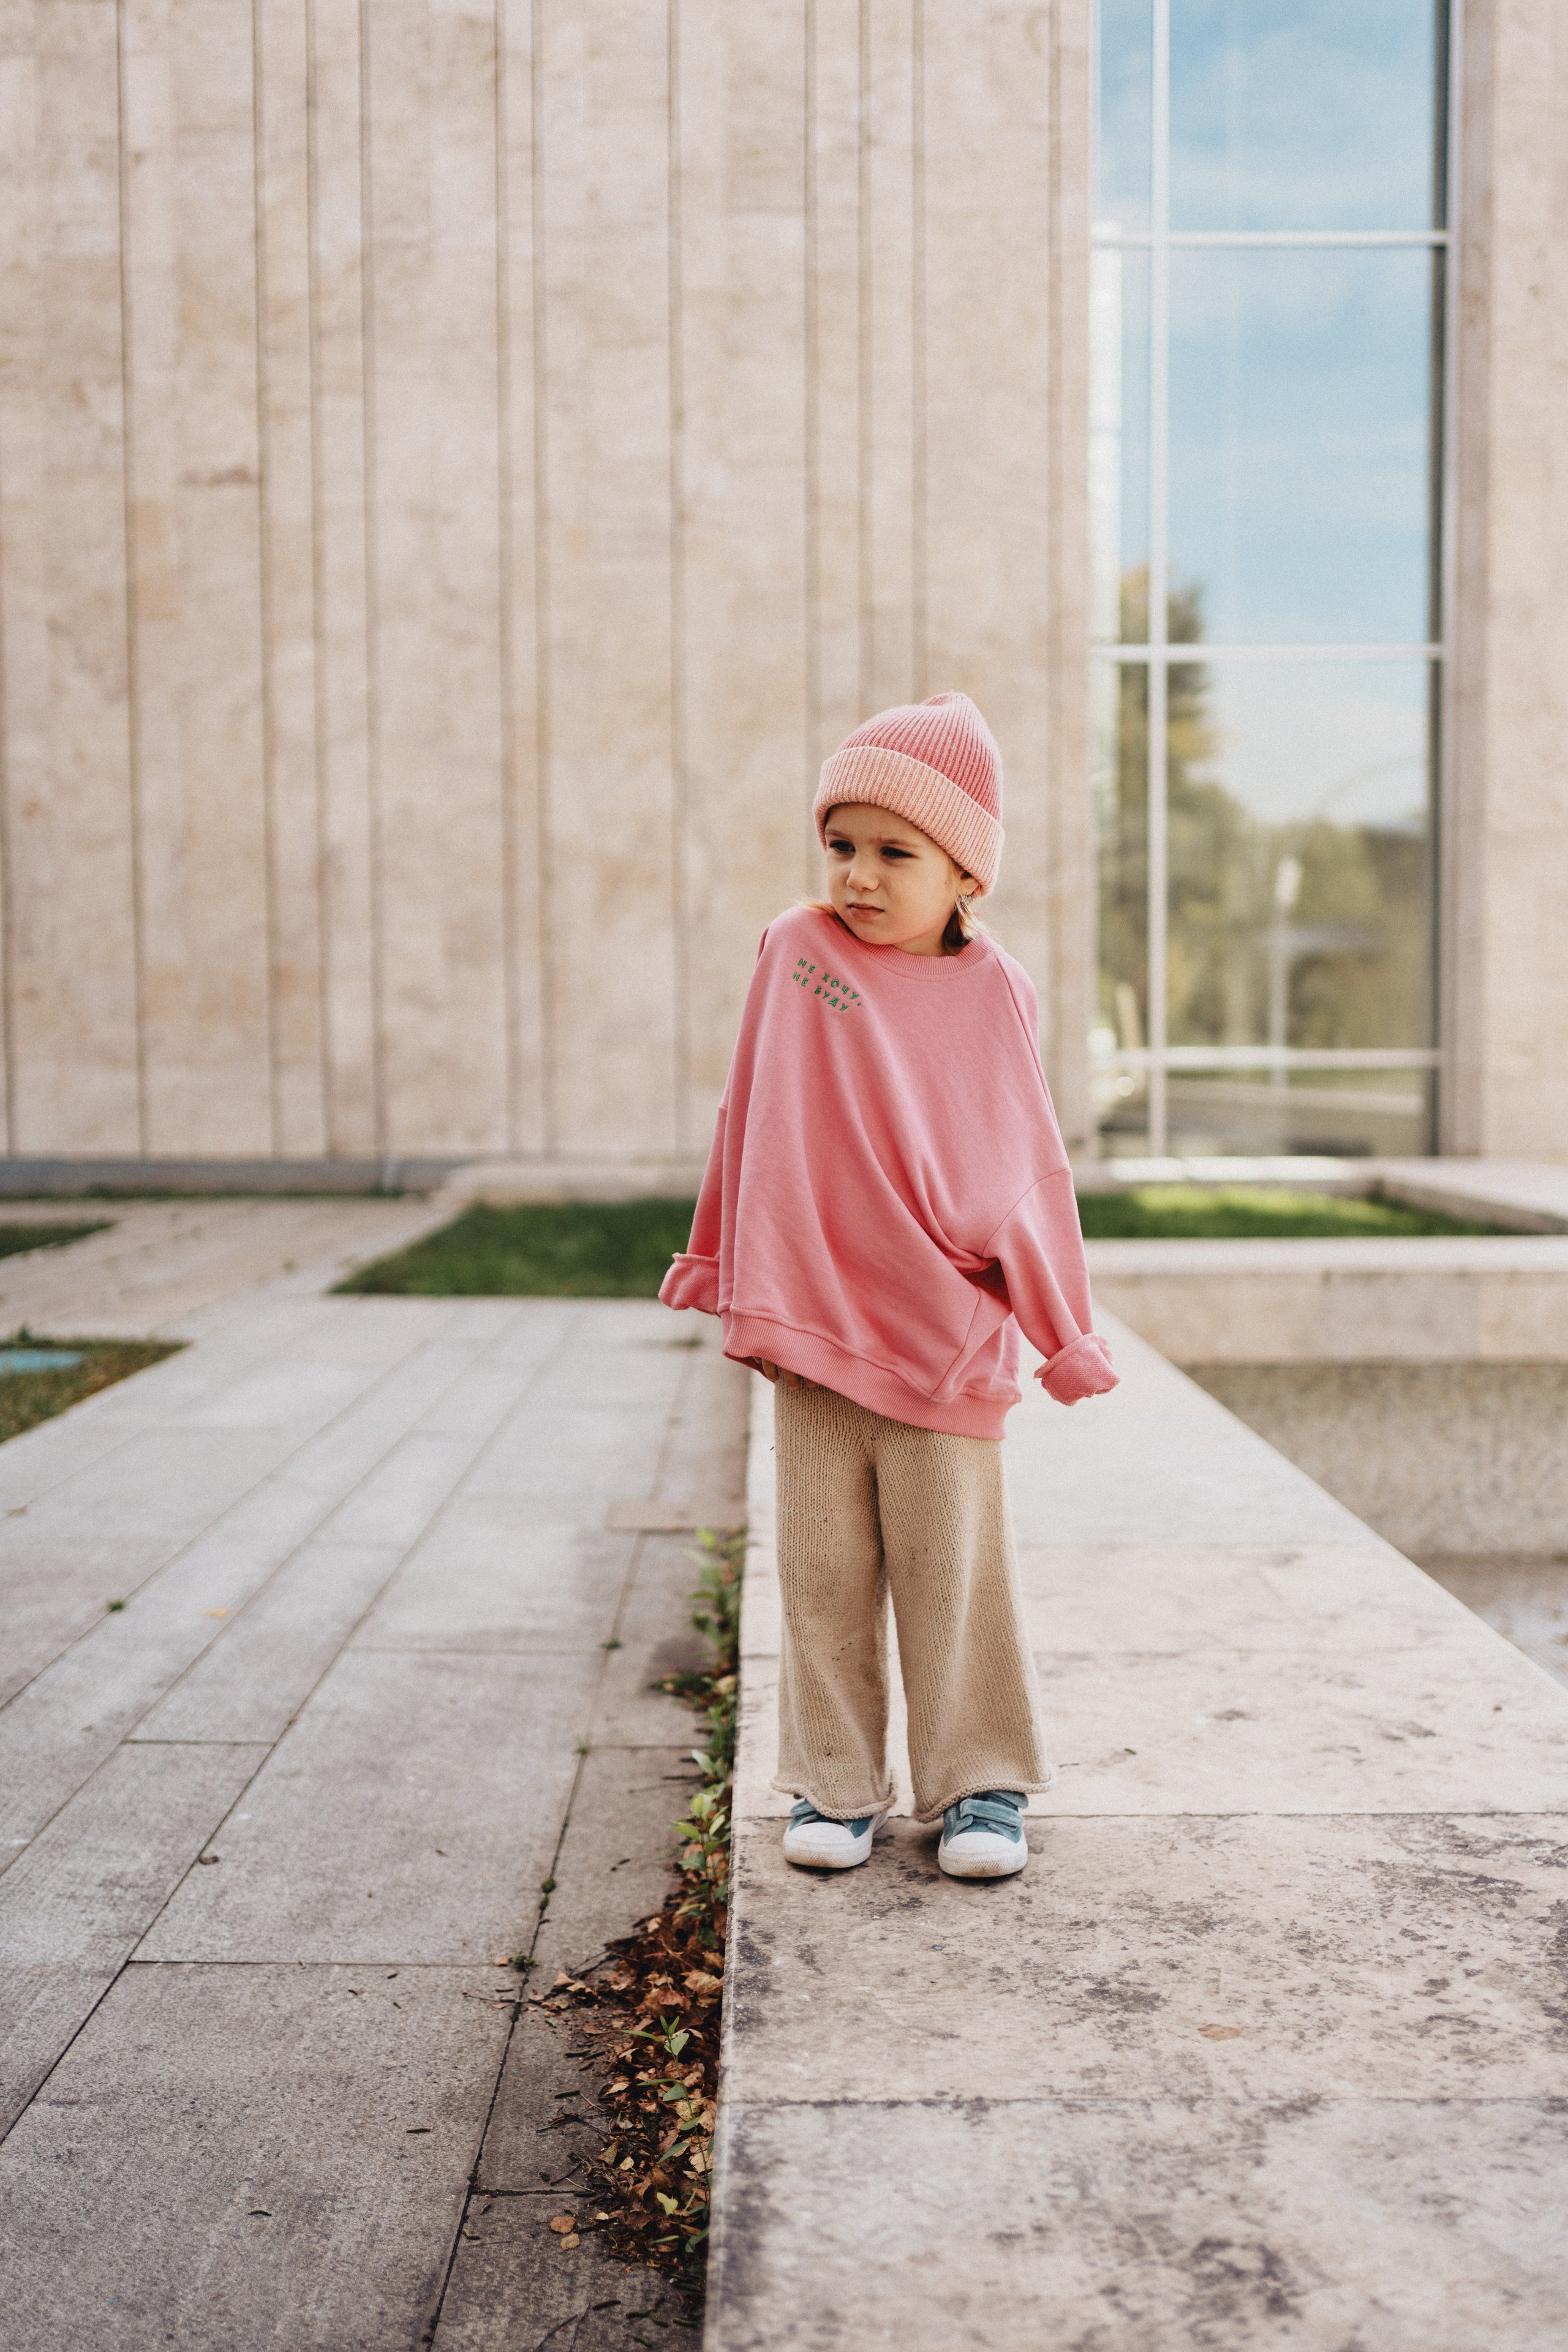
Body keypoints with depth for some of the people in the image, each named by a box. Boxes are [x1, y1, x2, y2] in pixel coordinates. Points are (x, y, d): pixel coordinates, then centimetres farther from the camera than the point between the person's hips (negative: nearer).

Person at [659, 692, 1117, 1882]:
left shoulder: (995, 992, -2)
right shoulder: (794, 950, 0)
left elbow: (1028, 1170, 4)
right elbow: (753, 1123, 11)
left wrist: (1064, 1334, 5)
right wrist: (720, 1260, 17)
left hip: (948, 1345, -1)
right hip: (810, 1328, 1)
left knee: (954, 1570, 5)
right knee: (825, 1572, 9)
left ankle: (980, 1782, 20)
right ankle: (835, 1780, 22)